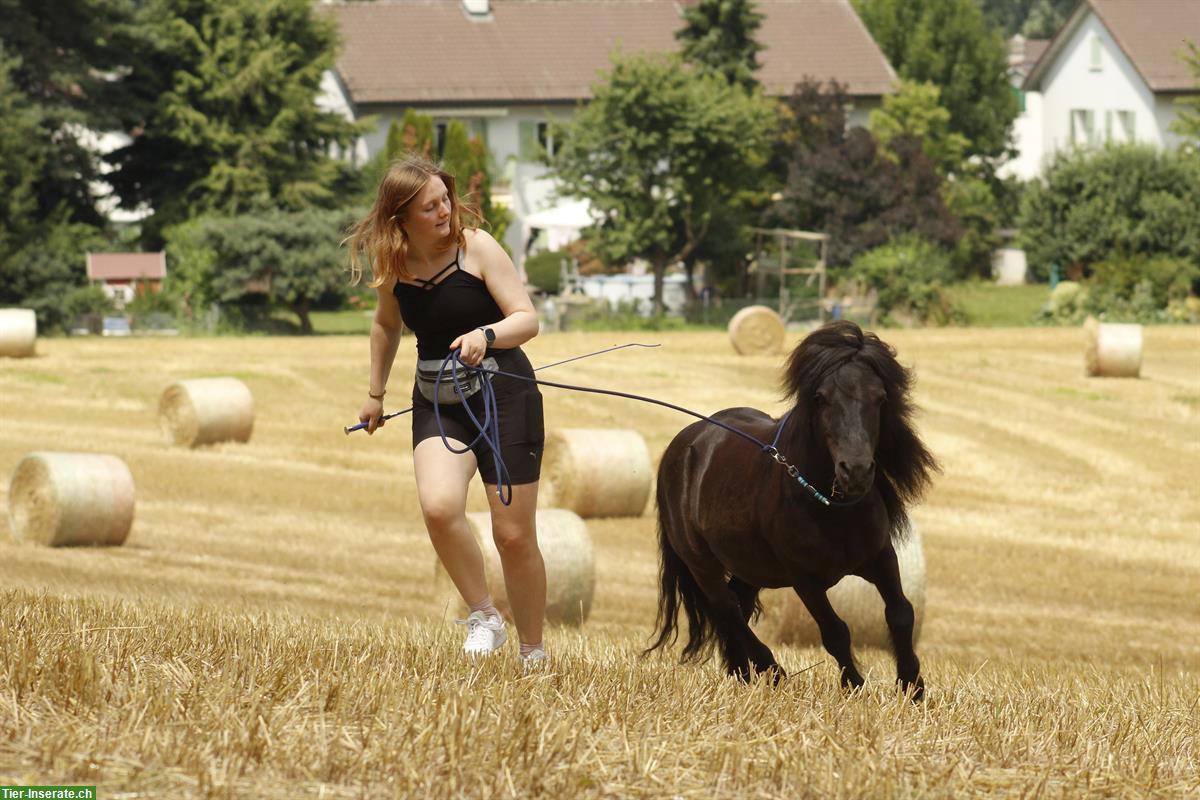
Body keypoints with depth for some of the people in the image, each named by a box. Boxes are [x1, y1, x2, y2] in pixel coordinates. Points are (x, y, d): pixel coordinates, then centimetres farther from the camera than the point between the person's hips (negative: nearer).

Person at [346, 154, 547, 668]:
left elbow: (527, 319, -13)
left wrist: (487, 335, -33)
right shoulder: (393, 265, 1)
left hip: (504, 393, -3)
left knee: (514, 535, 0)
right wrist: (375, 391, 25)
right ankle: (483, 616, -5)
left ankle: (532, 654, 18)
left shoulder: (475, 247, -11)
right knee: (439, 506, -26)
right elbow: (387, 324, 22)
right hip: (437, 403, 3)